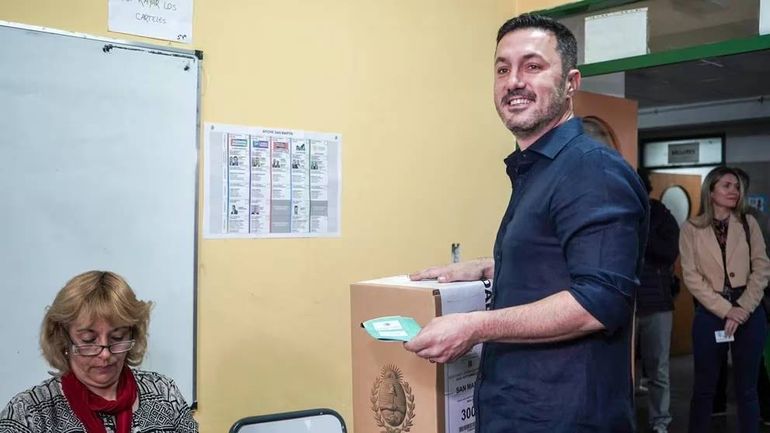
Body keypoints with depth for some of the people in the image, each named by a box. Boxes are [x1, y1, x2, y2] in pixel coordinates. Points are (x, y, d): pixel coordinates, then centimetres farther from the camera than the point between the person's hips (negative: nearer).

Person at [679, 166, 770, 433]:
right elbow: (691, 276, -6)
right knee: (704, 388, 6)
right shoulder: (691, 229, 0)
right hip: (710, 313, -2)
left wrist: (743, 308, -10)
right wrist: (726, 310, -12)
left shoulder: (748, 223, 7)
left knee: (746, 389, 9)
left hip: (749, 312, 2)